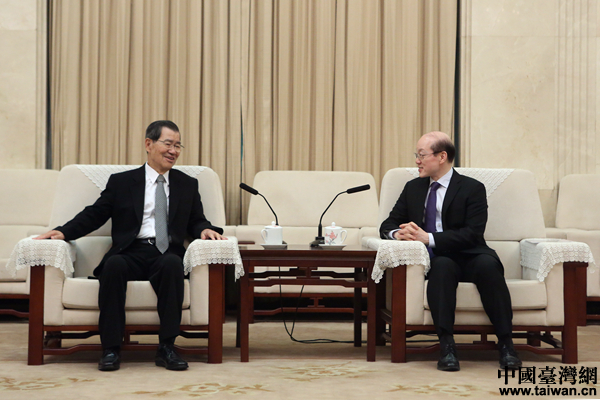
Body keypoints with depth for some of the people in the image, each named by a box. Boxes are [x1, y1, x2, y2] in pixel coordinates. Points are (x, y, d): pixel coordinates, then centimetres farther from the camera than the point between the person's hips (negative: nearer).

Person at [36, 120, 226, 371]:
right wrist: (63, 232, -3)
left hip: (166, 255, 1)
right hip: (131, 254, 0)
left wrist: (204, 229, -5)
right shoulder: (121, 182, 17)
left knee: (173, 263, -35)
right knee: (114, 265, -35)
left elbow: (195, 221, 20)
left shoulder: (188, 185, 22)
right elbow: (94, 215, 13)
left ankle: (166, 348, -32)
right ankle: (111, 349, -29)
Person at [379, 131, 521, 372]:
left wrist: (429, 238, -20)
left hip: (469, 258, -2)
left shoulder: (472, 189, 3)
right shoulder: (413, 188, 18)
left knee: (488, 264, -35)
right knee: (442, 266, -34)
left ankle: (505, 344, -31)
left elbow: (472, 233, -10)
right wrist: (398, 233, -10)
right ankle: (446, 346, -40)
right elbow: (388, 225, 16)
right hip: (435, 260, 2)